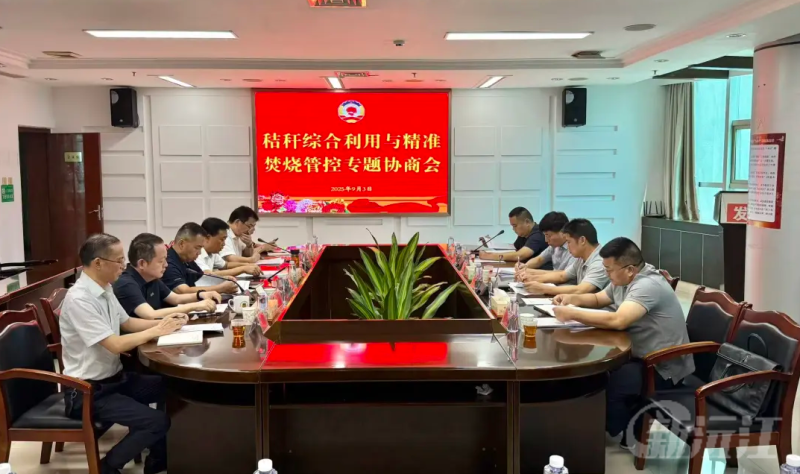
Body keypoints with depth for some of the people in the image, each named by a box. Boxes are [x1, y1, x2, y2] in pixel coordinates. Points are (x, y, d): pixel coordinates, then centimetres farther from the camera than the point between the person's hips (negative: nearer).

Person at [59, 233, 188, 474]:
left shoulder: (105, 289, 4)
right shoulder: (79, 299, -24)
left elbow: (127, 323, 16)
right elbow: (115, 345, -27)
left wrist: (163, 322, 0)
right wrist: (156, 331, -16)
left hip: (115, 378, 9)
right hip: (88, 391, -9)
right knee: (157, 421, -19)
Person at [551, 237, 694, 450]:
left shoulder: (647, 286, -26)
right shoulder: (624, 279, 4)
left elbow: (617, 321, -40)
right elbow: (598, 299, 22)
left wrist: (572, 314, -31)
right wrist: (572, 298, 1)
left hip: (664, 368, -10)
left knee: (610, 383, -27)